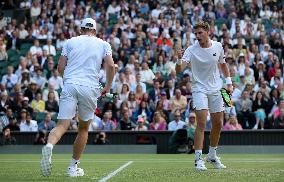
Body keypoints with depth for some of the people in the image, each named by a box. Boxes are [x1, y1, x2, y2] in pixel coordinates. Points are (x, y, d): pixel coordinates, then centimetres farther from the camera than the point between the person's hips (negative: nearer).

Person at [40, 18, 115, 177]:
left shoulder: (71, 42, 16)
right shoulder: (103, 44, 14)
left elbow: (61, 67, 11)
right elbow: (111, 66, 1)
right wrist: (108, 87, 14)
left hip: (69, 86, 0)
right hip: (90, 88, 0)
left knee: (62, 125, -9)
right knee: (84, 129, 15)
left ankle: (49, 146, -41)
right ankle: (73, 167, 15)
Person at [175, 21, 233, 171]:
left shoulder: (218, 47, -2)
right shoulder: (191, 50, -13)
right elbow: (178, 70, -23)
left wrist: (228, 82, 11)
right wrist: (179, 60, -43)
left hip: (216, 89, 4)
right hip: (199, 89, -4)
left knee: (217, 124, 8)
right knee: (201, 123, -17)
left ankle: (212, 156, 26)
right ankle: (198, 159, -16)